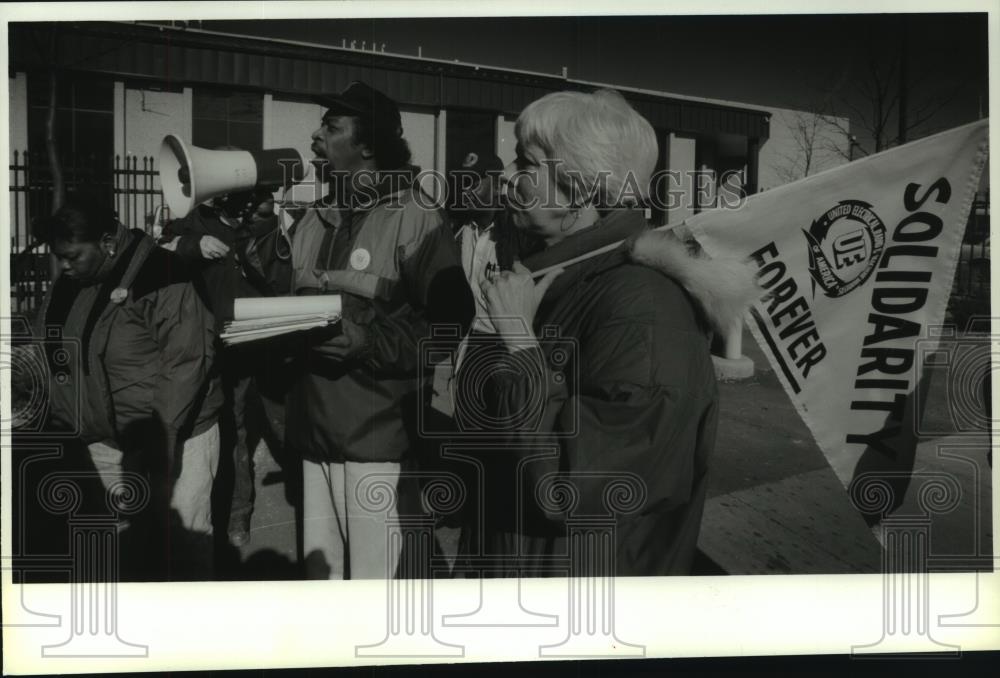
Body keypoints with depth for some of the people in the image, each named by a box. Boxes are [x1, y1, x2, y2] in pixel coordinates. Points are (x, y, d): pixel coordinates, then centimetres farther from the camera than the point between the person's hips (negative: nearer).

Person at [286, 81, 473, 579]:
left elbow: (451, 320, -12)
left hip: (381, 435, -6)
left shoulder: (413, 215, -8)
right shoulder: (313, 221, 13)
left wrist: (368, 342, -19)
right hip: (314, 430, 7)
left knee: (376, 579, -4)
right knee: (321, 571, 13)